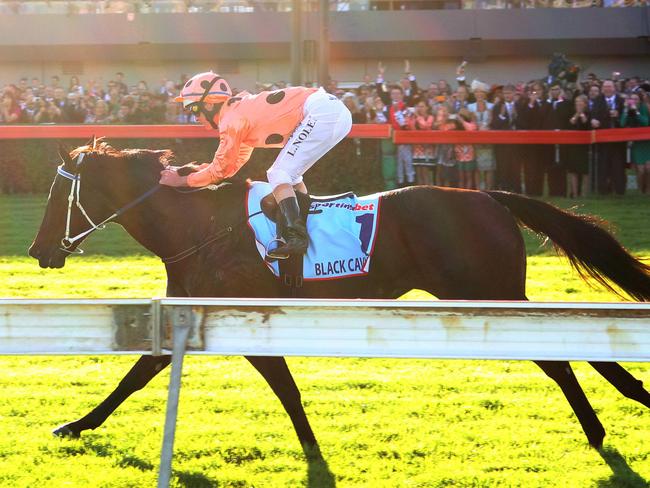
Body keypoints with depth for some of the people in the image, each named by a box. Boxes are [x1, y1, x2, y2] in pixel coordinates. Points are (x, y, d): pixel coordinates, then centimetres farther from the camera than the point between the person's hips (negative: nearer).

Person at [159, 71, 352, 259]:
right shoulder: (242, 107, 22)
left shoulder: (231, 119, -5)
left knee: (279, 175, -8)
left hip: (320, 114, -10)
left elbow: (220, 170, 1)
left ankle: (296, 237, -20)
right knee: (289, 176, 20)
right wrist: (192, 170, 22)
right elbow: (232, 165, 29)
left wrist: (181, 180, 9)